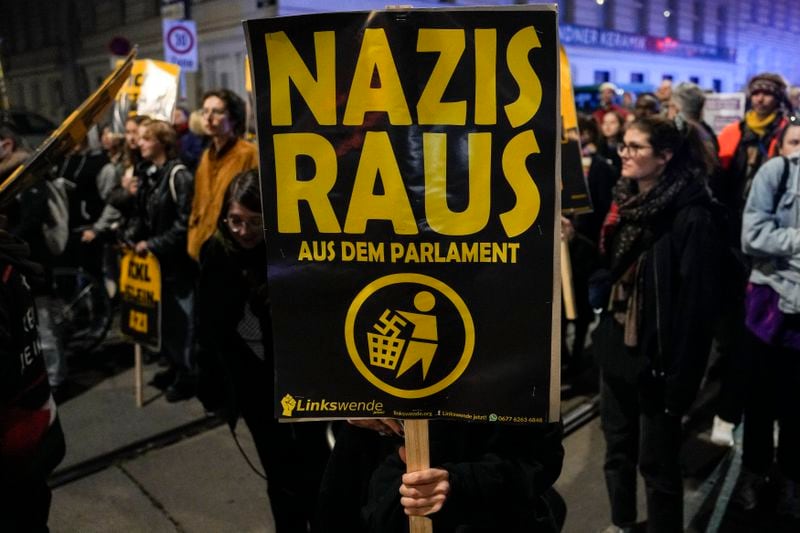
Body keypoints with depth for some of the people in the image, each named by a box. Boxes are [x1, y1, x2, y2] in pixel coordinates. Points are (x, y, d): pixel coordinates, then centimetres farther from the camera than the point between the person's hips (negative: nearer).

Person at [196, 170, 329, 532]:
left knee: (313, 468, 9)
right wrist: (213, 382, 4)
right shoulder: (216, 254, -6)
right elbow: (208, 326, 2)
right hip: (252, 381, 3)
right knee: (280, 474, 15)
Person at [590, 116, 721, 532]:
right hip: (616, 350, 8)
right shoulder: (624, 202, 7)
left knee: (656, 463, 7)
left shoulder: (690, 217, -17)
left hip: (656, 359, -7)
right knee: (617, 449, 20)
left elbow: (697, 305, -19)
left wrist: (681, 378, -18)